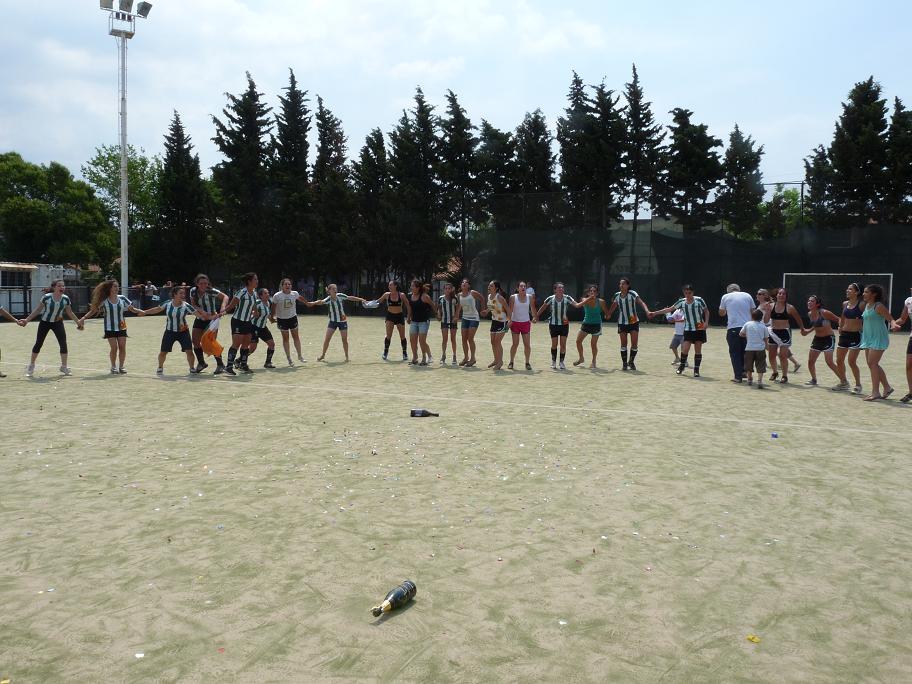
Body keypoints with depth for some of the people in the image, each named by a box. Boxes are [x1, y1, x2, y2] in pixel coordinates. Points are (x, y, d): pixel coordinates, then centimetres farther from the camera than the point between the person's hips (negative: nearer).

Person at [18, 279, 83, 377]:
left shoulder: (66, 299, -10)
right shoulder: (46, 297, -19)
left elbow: (69, 313, 3)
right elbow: (37, 310, -8)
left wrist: (78, 322, 1)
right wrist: (26, 320, -12)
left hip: (58, 323, 2)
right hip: (44, 322, -2)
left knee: (63, 343, -9)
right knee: (38, 344, 4)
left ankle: (64, 366, 4)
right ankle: (31, 366, 21)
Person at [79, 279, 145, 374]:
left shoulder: (122, 298, 1)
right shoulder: (104, 301, -6)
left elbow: (132, 309, 5)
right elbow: (93, 310, -1)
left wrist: (142, 312, -10)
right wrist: (84, 318, -12)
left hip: (121, 327, 2)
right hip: (110, 328, -2)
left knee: (122, 347, 0)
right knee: (114, 348, -6)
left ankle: (121, 367, 12)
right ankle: (113, 368, 11)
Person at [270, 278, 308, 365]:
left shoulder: (294, 293, -7)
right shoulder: (277, 296, -16)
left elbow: (300, 298, 15)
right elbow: (273, 307, -6)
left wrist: (307, 303, 29)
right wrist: (272, 317, -7)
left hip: (293, 318, 2)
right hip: (282, 319, -2)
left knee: (296, 337, 9)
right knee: (285, 338, 5)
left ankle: (299, 356, 22)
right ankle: (289, 359, 13)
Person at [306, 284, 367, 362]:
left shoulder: (340, 296, -13)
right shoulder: (328, 299, -17)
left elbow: (351, 298, -2)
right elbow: (321, 302, -37)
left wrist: (361, 299, -2)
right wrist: (313, 303, -57)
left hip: (342, 321, 0)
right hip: (333, 321, 0)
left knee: (344, 339, 2)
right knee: (327, 339, -1)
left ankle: (346, 356, 16)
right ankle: (323, 355, 16)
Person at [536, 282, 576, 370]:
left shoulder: (567, 298, -7)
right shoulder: (550, 298, -7)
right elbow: (542, 308, 3)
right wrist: (536, 316, 4)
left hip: (564, 324, 0)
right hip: (553, 324, 0)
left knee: (563, 344, -1)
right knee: (554, 344, 6)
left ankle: (561, 362, 10)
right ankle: (553, 361, 23)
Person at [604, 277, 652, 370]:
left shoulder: (632, 294, -11)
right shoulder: (617, 295, 0)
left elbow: (641, 303, -22)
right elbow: (613, 306, 18)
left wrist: (647, 311, -37)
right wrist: (608, 315, 17)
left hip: (634, 322, -2)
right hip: (622, 323, 2)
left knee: (634, 344, -3)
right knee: (623, 344, 2)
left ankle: (631, 362, 17)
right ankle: (624, 363, 14)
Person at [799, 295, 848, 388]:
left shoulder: (824, 313, -19)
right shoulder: (809, 314, 3)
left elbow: (838, 320, -14)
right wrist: (808, 331, 11)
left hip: (828, 339, -8)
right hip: (817, 339, 8)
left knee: (829, 362, -15)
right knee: (810, 361, 9)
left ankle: (844, 382, -6)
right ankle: (814, 380, 31)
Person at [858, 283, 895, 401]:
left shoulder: (878, 306, -12)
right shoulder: (866, 305, 12)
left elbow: (890, 319, -17)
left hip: (878, 338, -9)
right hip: (868, 338, 9)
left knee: (872, 363, -11)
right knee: (872, 364, 11)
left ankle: (875, 392, -8)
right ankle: (887, 388, 23)